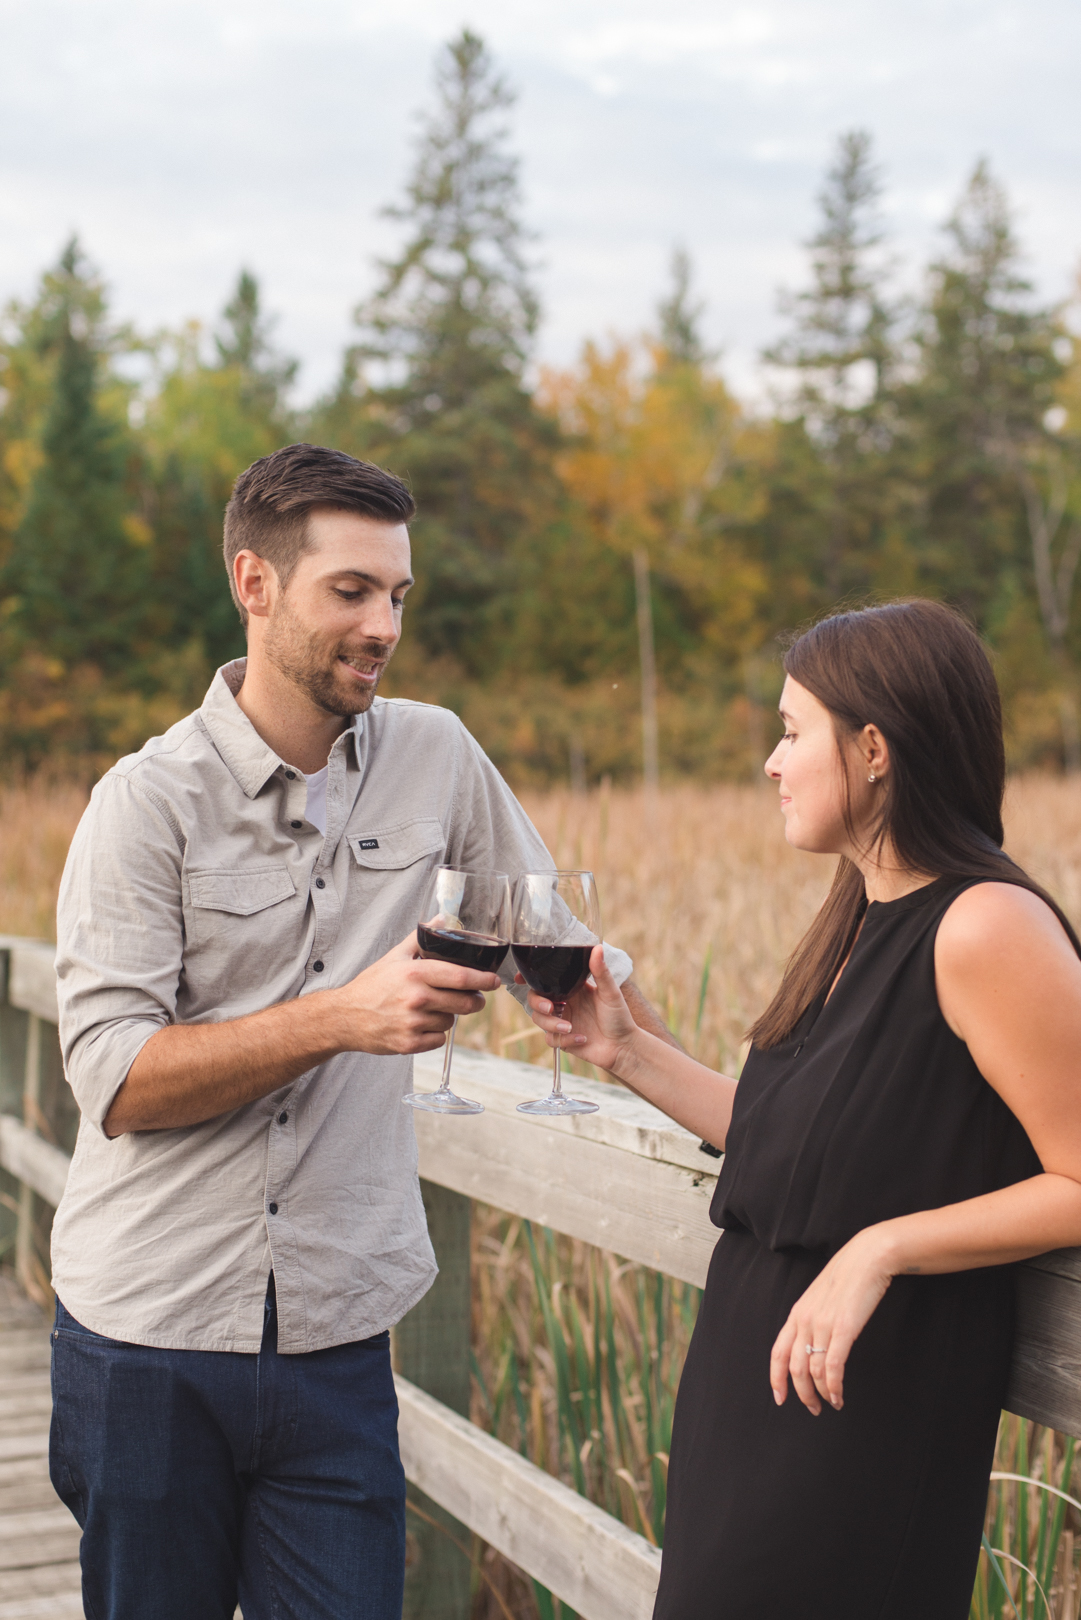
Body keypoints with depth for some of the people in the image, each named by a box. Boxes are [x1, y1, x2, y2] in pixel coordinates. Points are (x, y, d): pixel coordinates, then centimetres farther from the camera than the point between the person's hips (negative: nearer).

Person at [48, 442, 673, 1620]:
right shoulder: (150, 800, -8)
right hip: (150, 1342, -2)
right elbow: (113, 1077, -14)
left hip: (334, 1340, 2)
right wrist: (342, 1016, -24)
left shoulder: (437, 759, 3)